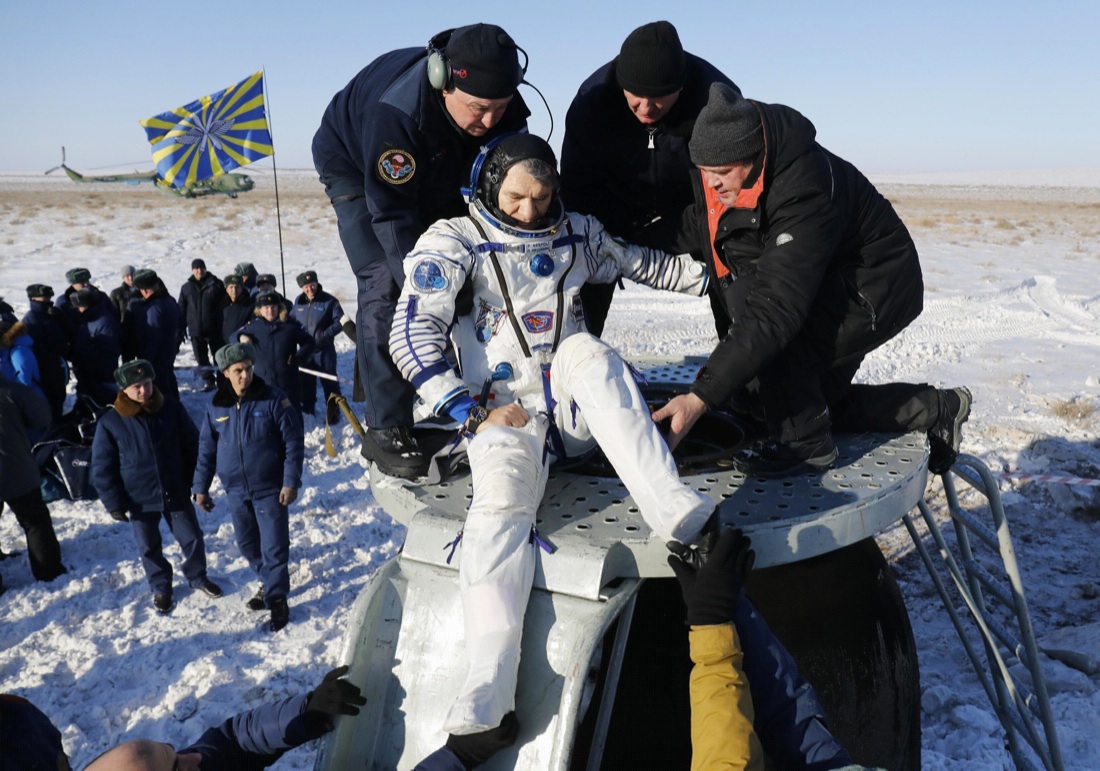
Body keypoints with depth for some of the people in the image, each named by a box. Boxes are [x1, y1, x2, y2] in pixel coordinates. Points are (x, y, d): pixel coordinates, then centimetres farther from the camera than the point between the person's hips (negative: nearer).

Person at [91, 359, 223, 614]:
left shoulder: (172, 409, -9)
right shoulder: (110, 423, -13)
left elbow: (192, 446, 1)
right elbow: (102, 467, -6)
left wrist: (193, 482, 1)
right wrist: (113, 502, -8)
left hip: (177, 493, 1)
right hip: (139, 499, -1)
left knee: (192, 538, 12)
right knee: (149, 547, 15)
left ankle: (197, 576, 38)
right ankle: (161, 588, 37)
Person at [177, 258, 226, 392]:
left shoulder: (216, 284, -2)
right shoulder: (186, 287, 5)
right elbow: (181, 310, 8)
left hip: (214, 328, -3)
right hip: (195, 330, 3)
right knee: (201, 358, 7)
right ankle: (209, 381, 16)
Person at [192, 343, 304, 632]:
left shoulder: (273, 399, -11)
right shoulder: (217, 407, 1)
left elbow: (294, 442, -10)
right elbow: (206, 449, 10)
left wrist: (291, 481, -14)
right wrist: (201, 487, 10)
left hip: (270, 489, -4)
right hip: (236, 491, 5)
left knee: (274, 546, -1)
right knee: (248, 545, 16)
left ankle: (277, 598, 13)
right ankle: (269, 582, 37)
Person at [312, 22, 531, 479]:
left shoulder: (505, 109, -25)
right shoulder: (395, 112, -42)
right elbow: (392, 215, -39)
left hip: (440, 179, 6)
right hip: (358, 169, -5)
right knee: (386, 288, -20)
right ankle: (386, 429, -15)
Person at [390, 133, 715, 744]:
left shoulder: (576, 234, 14)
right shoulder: (454, 241, 1)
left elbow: (647, 265, 25)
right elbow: (413, 332, -8)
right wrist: (470, 412, -16)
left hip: (577, 403, 3)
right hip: (503, 408, -3)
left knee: (586, 351, -30)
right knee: (502, 495, -31)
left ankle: (672, 511, -40)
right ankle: (489, 681, -38)